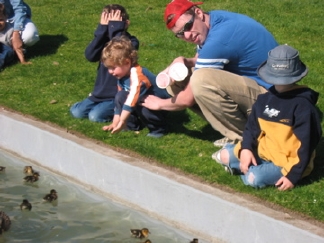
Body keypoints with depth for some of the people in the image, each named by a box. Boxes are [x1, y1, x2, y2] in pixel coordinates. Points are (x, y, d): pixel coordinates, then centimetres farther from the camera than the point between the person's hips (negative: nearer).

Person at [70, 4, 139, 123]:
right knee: (76, 111, -4)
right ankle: (104, 104, 15)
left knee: (95, 116, -22)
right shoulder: (105, 40, 4)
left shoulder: (131, 42, -11)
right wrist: (102, 30, -20)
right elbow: (90, 55, -15)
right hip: (101, 92, 6)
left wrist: (116, 29, -27)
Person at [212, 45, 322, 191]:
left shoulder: (303, 106, -19)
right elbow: (252, 127, 8)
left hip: (287, 162, -6)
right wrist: (245, 148, -12)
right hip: (263, 153, 6)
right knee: (225, 155, 0)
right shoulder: (264, 99, 2)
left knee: (254, 178, -26)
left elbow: (305, 145, -19)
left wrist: (293, 175, -23)